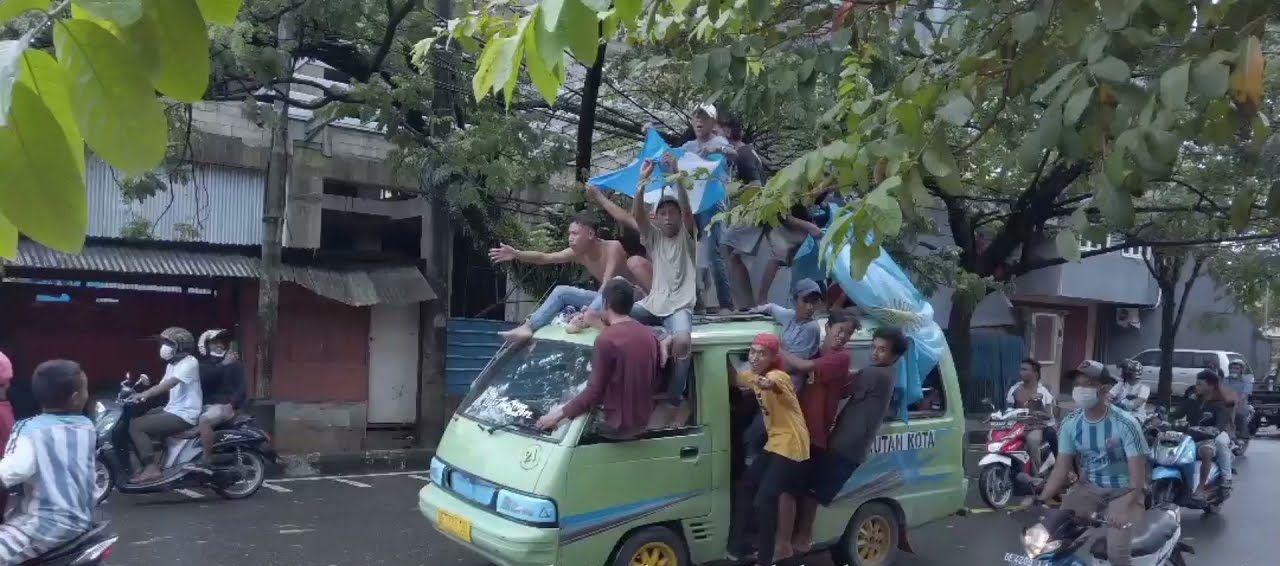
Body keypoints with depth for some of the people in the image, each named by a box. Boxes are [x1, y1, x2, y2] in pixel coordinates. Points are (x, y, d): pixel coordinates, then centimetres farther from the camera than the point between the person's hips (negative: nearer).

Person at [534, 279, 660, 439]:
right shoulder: (649, 334, 2)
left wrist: (559, 414, -12)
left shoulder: (606, 339, -19)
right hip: (642, 421, 7)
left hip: (616, 425, -7)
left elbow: (595, 391, -19)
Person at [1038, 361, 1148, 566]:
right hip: (1089, 486, 5)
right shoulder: (1070, 423, -6)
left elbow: (1138, 472, -21)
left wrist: (1125, 507, -35)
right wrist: (1040, 499, -16)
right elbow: (1062, 467, -4)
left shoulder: (1125, 424, -20)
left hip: (1124, 489, -4)